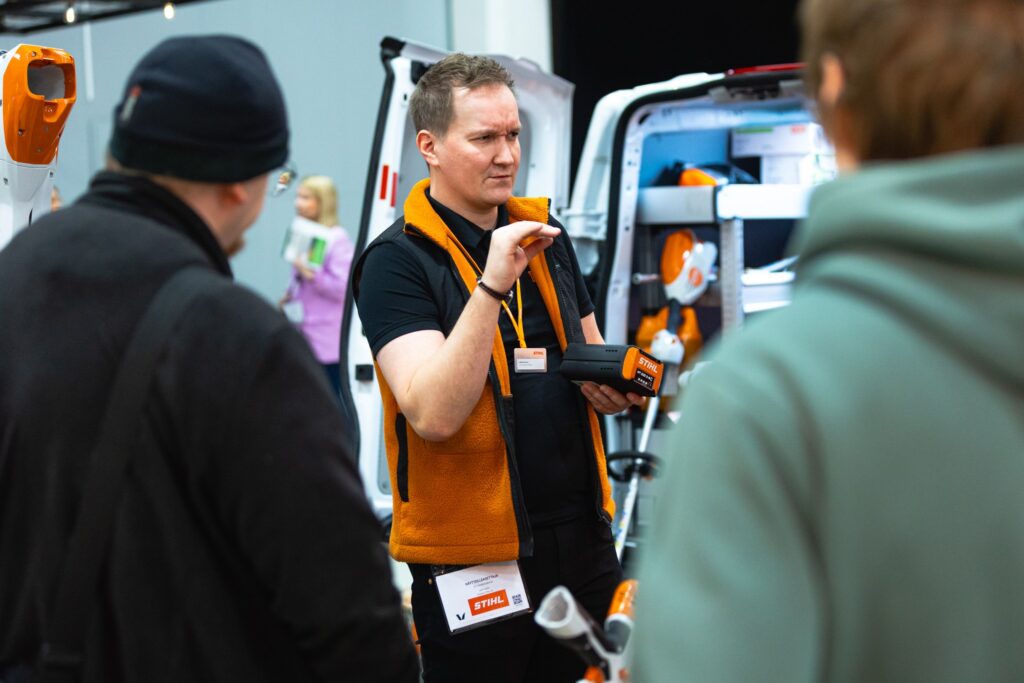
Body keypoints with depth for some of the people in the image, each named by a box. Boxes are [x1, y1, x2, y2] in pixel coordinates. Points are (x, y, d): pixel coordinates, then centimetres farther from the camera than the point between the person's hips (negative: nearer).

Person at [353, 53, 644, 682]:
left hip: (582, 536, 6)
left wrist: (611, 385, -2)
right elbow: (434, 415, -23)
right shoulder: (396, 262, -11)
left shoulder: (546, 235, 10)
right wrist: (491, 285, -30)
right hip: (473, 554, -6)